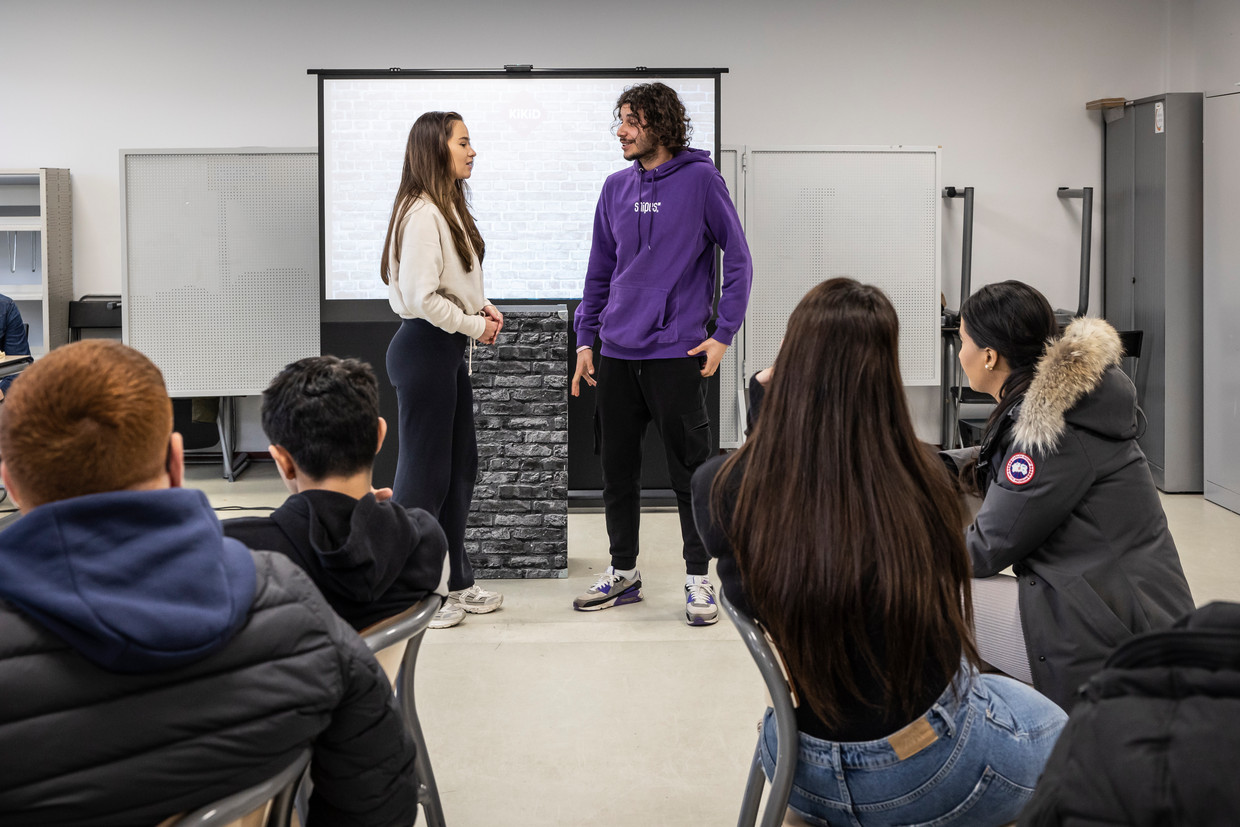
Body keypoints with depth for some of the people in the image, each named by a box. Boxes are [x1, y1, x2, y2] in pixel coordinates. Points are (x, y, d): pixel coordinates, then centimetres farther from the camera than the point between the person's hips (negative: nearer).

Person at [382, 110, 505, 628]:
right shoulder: (421, 213, -17)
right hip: (424, 349, -10)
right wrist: (475, 325, -13)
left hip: (449, 351, 10)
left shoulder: (450, 209, 14)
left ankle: (457, 582, 27)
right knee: (424, 471, -2)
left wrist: (481, 305, 7)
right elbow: (420, 296, -22)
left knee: (460, 466, 15)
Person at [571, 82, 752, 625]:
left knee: (689, 472, 2)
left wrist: (722, 335, -8)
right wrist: (585, 339, 11)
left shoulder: (700, 180, -4)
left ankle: (698, 580, 14)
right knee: (617, 471, 11)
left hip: (675, 354, -5)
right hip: (616, 355, 5)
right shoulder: (616, 189, 11)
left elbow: (737, 261, -3)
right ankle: (623, 572, 26)